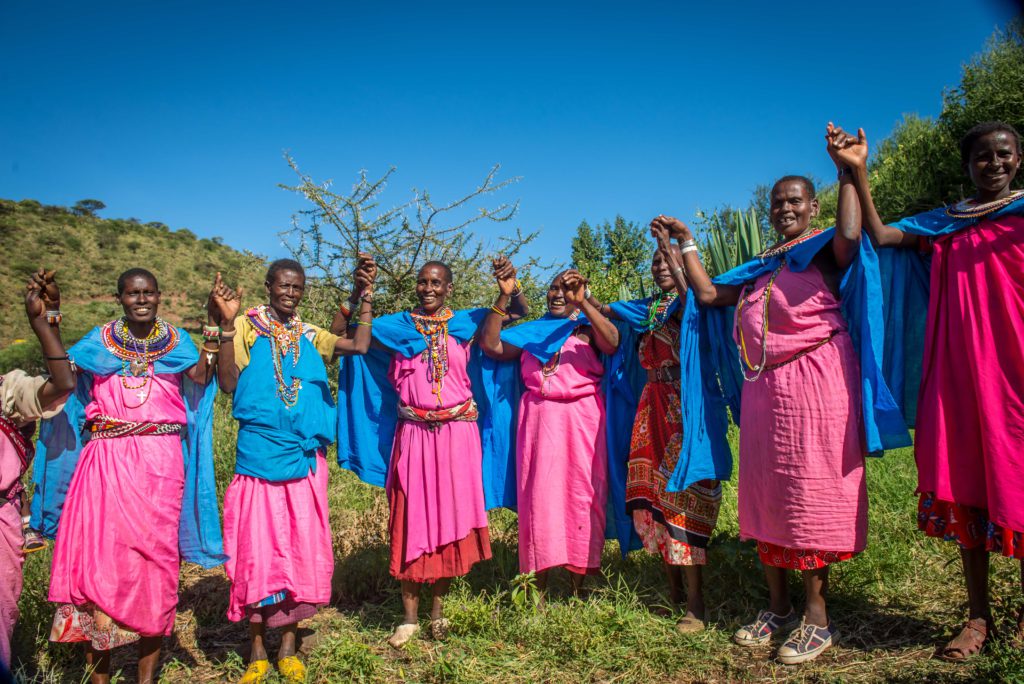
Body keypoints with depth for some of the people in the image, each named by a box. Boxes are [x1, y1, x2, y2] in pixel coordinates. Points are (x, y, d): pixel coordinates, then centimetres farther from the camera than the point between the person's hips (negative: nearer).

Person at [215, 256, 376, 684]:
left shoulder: (310, 337, 12)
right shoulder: (247, 327, 3)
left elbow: (360, 346, 0)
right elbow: (227, 383, -9)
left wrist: (366, 297, -4)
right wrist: (227, 325, -16)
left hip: (305, 460, 3)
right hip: (259, 456, -3)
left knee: (301, 551, 8)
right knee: (257, 551, 4)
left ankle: (288, 648, 23)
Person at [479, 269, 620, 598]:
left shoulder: (587, 329, 9)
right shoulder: (529, 331, 16)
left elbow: (612, 342, -12)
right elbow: (490, 345, 4)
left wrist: (581, 302, -19)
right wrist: (503, 298, 0)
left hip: (581, 421, -2)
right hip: (539, 420, 2)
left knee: (582, 496, 0)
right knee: (538, 496, -1)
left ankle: (578, 588, 10)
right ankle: (538, 591, 6)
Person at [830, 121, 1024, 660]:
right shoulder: (942, 224, 14)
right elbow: (880, 236, 4)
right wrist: (857, 172, -2)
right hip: (958, 367, 3)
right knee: (964, 482, 4)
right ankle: (978, 616, 15)